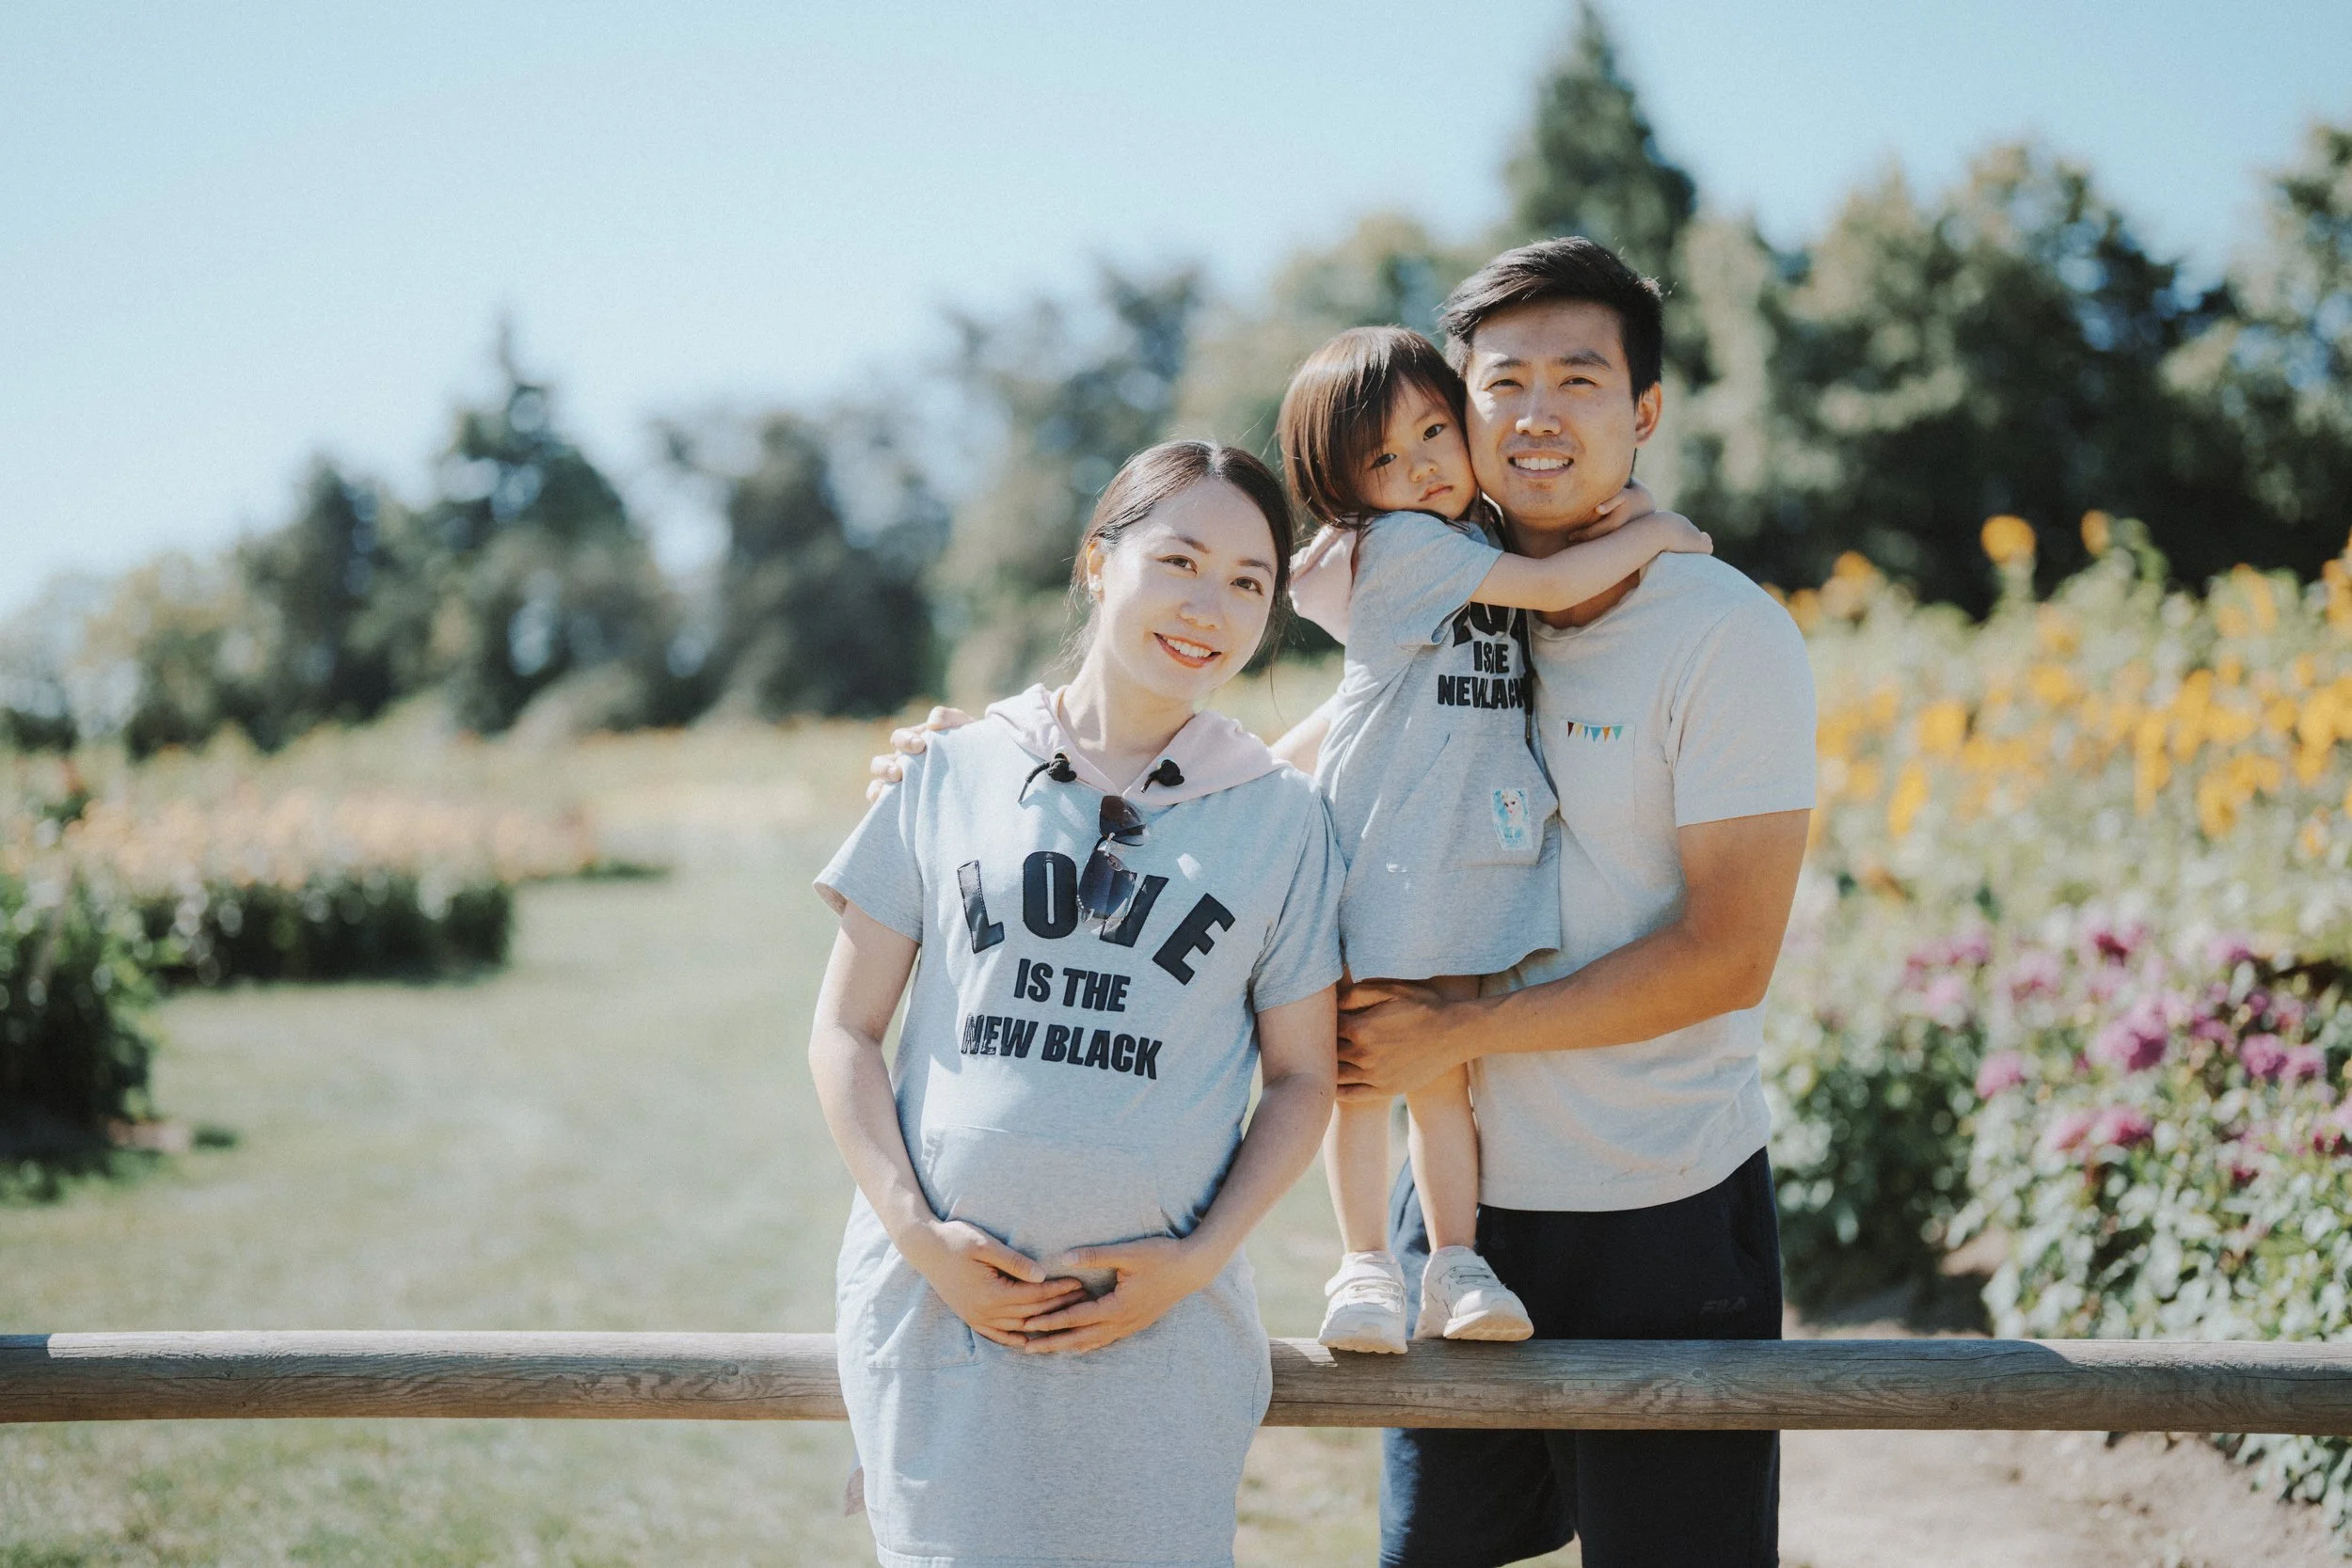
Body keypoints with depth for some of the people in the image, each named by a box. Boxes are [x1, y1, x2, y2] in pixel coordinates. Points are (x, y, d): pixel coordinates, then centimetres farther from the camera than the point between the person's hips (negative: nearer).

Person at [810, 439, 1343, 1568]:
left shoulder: (1282, 818, 6)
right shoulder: (953, 776, 5)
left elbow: (1301, 1077, 8)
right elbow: (845, 1031, 7)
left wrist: (1198, 1259, -5)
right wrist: (916, 1230, -5)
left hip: (1156, 1322, 0)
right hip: (936, 1296, 0)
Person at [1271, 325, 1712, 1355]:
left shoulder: (1483, 538, 15)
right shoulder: (1396, 546, -9)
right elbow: (1550, 587, -14)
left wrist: (1618, 506, 5)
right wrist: (1654, 533, -2)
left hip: (1469, 847, 6)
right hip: (1377, 841, -6)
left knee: (1446, 1066, 7)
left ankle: (1455, 1266, 12)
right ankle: (1365, 1269, 7)